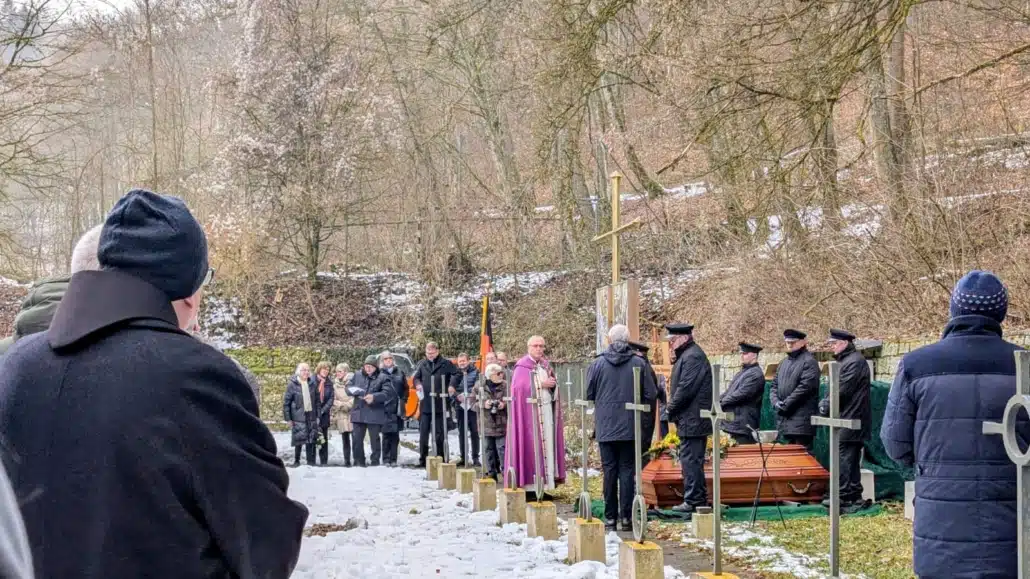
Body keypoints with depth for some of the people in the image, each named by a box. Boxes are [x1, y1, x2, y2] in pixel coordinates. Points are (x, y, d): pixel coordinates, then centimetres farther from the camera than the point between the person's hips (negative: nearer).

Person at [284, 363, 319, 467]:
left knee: (311, 440, 2)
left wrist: (317, 415, 8)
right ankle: (296, 461, 11)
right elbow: (286, 402, -4)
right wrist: (288, 418, -7)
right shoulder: (292, 384, -4)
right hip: (298, 417, -3)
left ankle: (310, 461, 10)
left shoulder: (312, 384, 8)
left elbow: (317, 401, 13)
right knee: (299, 440, -2)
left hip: (311, 416, 3)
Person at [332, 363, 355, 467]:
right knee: (345, 440, 4)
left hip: (353, 414, -4)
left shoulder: (352, 382, 0)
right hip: (341, 415, 4)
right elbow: (333, 401, 8)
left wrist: (347, 405, -10)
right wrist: (343, 405, -6)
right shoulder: (335, 385, 13)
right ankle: (347, 461, 7)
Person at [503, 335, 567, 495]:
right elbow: (519, 387, -15)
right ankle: (530, 483, -7)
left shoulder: (546, 365, 15)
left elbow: (553, 386, 19)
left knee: (547, 445, 3)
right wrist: (541, 384, -14)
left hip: (547, 409, 6)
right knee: (531, 446, -8)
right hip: (529, 411, -6)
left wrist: (552, 384, -4)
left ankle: (547, 480, 4)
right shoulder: (522, 367, -5)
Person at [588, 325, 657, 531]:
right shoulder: (639, 363, -3)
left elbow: (588, 395, 0)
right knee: (627, 471, 5)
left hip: (605, 427, 0)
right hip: (631, 427, 0)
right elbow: (651, 394, -2)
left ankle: (610, 518, 7)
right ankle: (626, 517, 2)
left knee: (609, 471, 6)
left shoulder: (597, 364, -4)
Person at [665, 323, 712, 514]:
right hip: (691, 419, 11)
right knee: (693, 460, 14)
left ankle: (693, 500, -6)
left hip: (693, 419, -11)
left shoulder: (693, 357, -16)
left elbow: (686, 388, -21)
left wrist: (671, 409, -11)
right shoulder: (686, 355, 18)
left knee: (690, 459, -8)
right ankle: (698, 498, 19)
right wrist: (673, 409, 12)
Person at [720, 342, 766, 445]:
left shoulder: (756, 374, -12)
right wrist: (719, 400, 2)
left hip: (745, 424, -10)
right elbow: (729, 391, 22)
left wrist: (721, 402, -12)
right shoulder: (742, 372, 20)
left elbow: (741, 394, -19)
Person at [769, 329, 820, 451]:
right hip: (785, 419, 8)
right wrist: (775, 402, -2)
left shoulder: (809, 361, -6)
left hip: (802, 420, -8)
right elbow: (774, 385, 18)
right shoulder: (784, 362, 20)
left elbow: (805, 387, -16)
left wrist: (785, 404, -15)